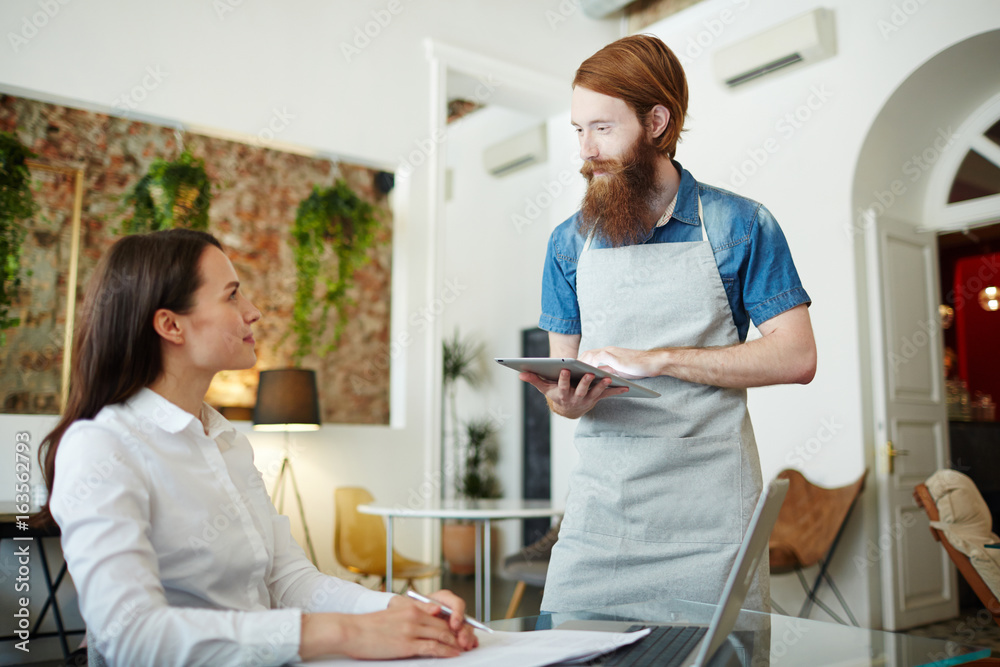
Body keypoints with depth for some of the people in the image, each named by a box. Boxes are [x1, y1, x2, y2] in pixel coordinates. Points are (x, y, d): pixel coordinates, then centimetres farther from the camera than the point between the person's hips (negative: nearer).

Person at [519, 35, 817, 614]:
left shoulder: (740, 225, 1)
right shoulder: (570, 242, 11)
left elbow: (796, 357, -5)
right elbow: (561, 367, 13)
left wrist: (658, 358, -13)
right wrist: (566, 399, -12)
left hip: (709, 506, -2)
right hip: (600, 500, 3)